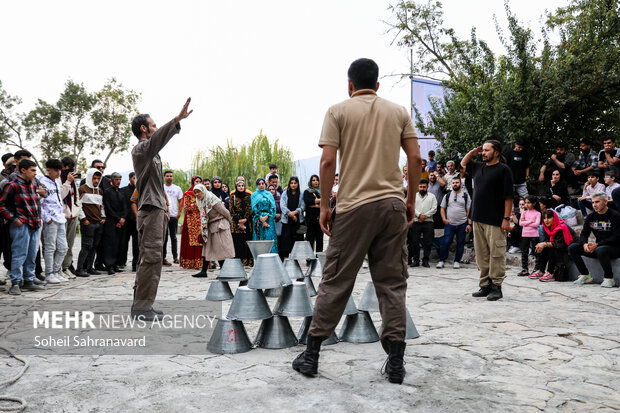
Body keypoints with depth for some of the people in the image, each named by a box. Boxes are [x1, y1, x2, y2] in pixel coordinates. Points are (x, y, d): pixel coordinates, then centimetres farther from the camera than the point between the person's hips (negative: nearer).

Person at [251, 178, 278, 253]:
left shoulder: (269, 194, 13)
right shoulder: (254, 195, 9)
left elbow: (273, 207, 3)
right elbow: (254, 208, 0)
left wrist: (266, 217, -11)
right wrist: (261, 220, -10)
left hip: (269, 219, 1)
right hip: (258, 220, -1)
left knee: (269, 238, -5)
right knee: (259, 239, -5)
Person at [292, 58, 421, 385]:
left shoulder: (338, 111, 2)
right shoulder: (399, 112, 11)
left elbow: (327, 162, -7)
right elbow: (415, 158, 5)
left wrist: (324, 205, 0)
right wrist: (411, 199, 14)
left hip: (354, 206, -3)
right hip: (393, 204, 3)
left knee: (335, 281, 4)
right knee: (392, 283, 8)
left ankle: (311, 354, 14)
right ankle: (396, 361, 12)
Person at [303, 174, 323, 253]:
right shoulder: (307, 192, 8)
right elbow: (307, 201, -12)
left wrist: (315, 205, -8)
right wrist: (320, 200, -11)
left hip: (320, 218, 2)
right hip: (311, 218, -2)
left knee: (320, 239, 1)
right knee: (310, 239, -4)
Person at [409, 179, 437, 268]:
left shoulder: (432, 197, 13)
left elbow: (434, 209, 2)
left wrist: (425, 216, -10)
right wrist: (419, 215, -12)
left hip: (428, 222, 0)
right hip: (416, 222, 0)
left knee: (428, 243, 0)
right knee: (414, 242, 0)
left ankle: (425, 260, 8)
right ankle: (415, 260, 8)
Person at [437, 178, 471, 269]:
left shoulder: (466, 195, 7)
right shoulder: (447, 195, 11)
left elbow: (469, 210, 3)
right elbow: (442, 208, 13)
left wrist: (469, 224, -5)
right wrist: (444, 219, -3)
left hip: (462, 224, 0)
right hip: (449, 224, 0)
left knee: (460, 243, 4)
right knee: (445, 242, -6)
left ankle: (457, 261, 14)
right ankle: (441, 261, 4)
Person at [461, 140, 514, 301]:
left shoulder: (503, 170, -4)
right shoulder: (478, 167, 14)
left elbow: (508, 196, -8)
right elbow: (463, 164, 35)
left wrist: (506, 218, -13)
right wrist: (472, 152, 16)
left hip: (495, 221, -7)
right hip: (478, 219, 7)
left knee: (496, 254, -4)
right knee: (481, 254, 9)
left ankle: (496, 286, 3)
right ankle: (485, 285, 17)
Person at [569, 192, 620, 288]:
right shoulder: (591, 217, 8)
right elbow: (584, 234, 7)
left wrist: (597, 245, -25)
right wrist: (584, 244, -17)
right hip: (597, 247, 6)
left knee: (600, 250, -39)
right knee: (572, 248, -11)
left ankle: (609, 279, -19)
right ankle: (586, 276, -4)